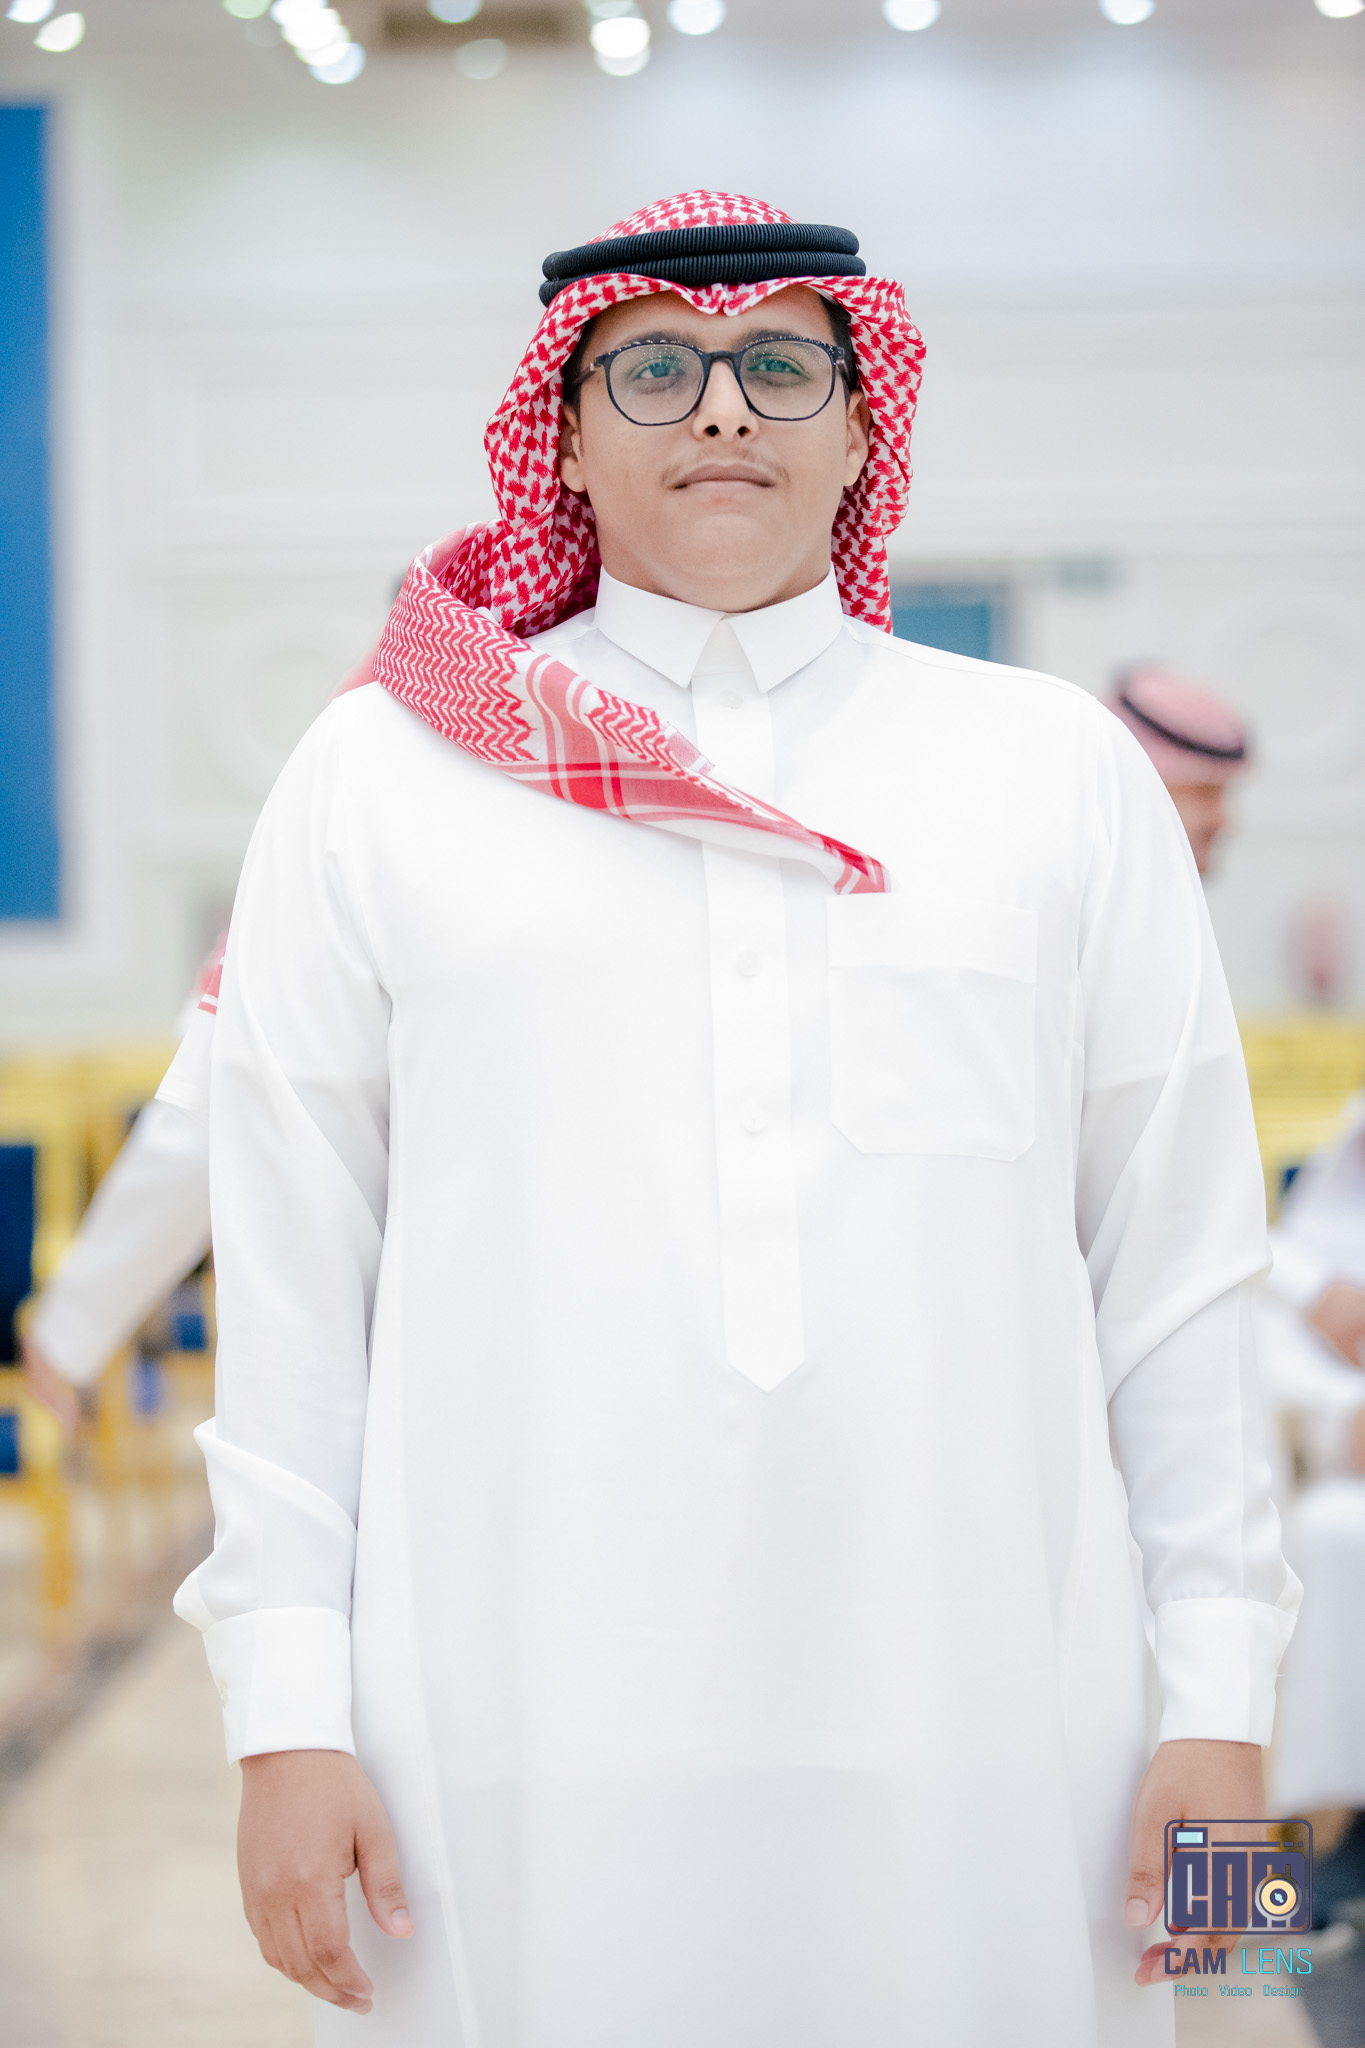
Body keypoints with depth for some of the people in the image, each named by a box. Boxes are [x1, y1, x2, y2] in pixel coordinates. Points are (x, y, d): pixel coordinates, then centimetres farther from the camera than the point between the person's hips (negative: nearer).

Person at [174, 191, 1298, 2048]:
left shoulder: (1060, 769, 10)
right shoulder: (382, 778, 7)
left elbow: (1176, 1262, 8)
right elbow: (291, 1282, 5)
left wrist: (1222, 1693, 4)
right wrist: (286, 1715, -1)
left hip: (975, 1745, 1)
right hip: (519, 1742, -1)